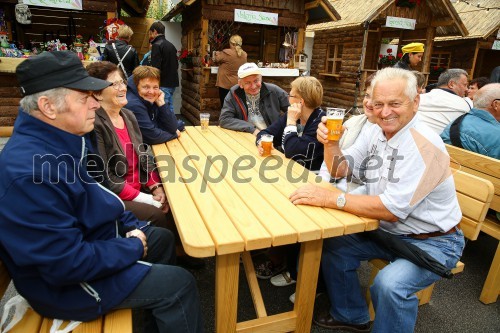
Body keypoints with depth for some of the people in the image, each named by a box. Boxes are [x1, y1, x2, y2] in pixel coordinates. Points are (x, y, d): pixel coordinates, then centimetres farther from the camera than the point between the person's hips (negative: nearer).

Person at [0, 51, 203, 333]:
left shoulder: (60, 140, -3)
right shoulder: (28, 173, -34)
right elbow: (68, 264, -32)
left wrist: (131, 225, 2)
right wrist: (134, 248, -18)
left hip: (89, 238, 10)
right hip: (67, 282, -9)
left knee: (163, 238, 21)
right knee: (179, 284, -8)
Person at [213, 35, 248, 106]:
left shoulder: (226, 53, -17)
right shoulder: (244, 55, -2)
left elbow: (217, 60, -1)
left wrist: (217, 54, 22)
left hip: (225, 84, -4)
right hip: (237, 84, 5)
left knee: (224, 104, 4)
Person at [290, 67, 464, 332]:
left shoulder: (424, 145, -25)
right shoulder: (374, 133, 0)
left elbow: (392, 208, -30)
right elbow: (341, 169, 6)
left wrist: (329, 198, -31)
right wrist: (331, 144, -14)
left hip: (432, 241, -7)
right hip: (387, 230, 8)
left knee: (390, 284, -31)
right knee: (333, 244, 1)